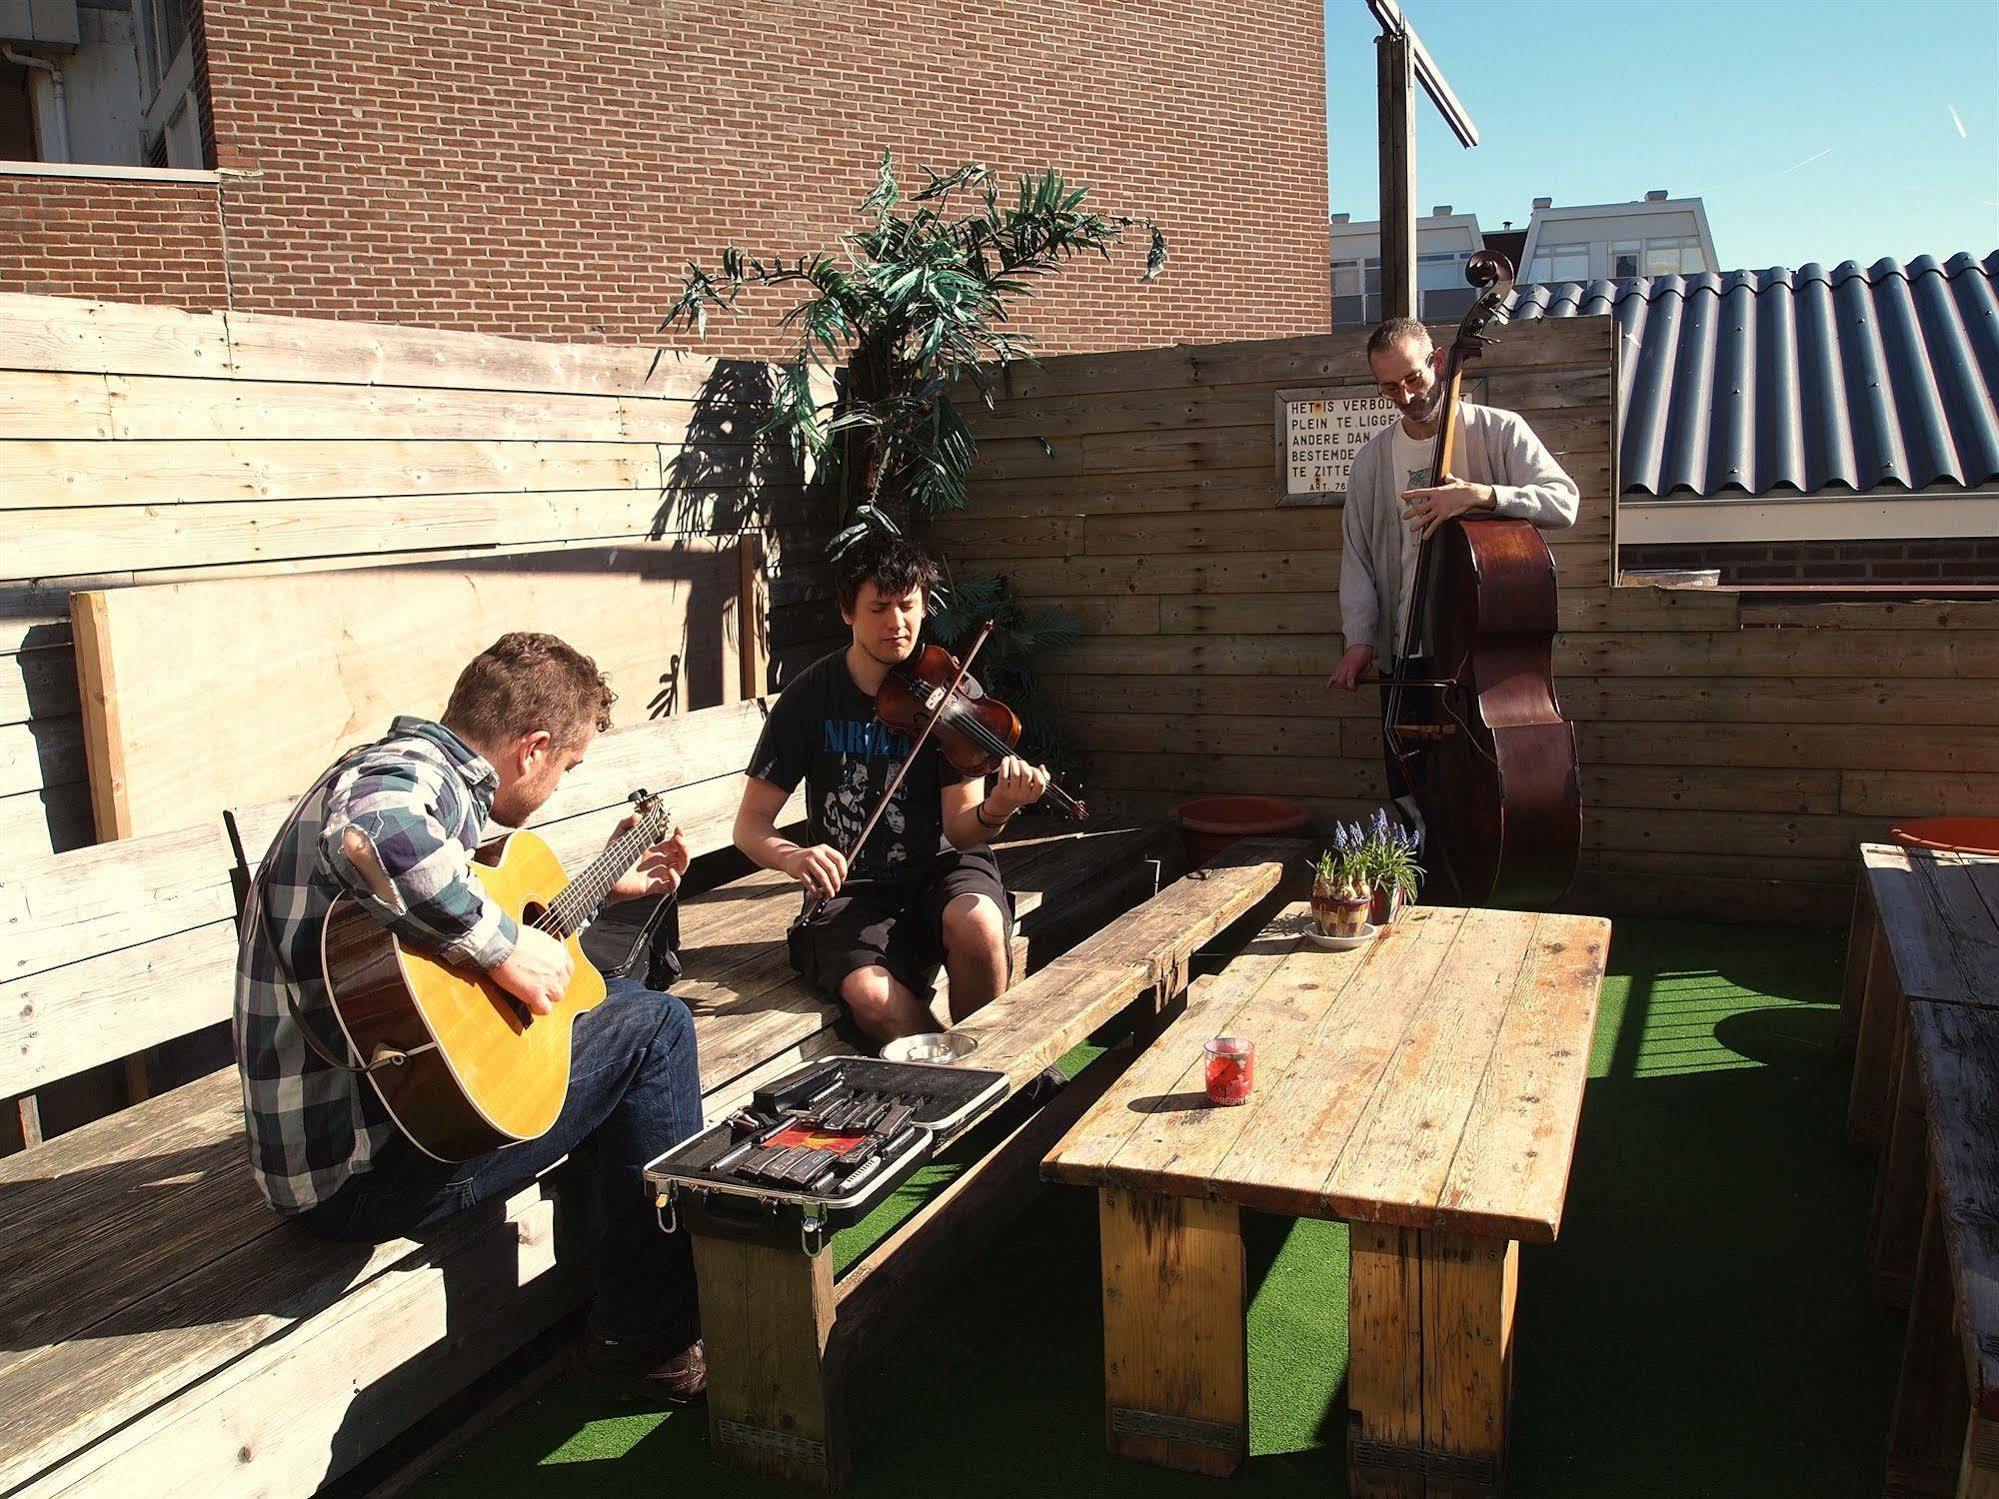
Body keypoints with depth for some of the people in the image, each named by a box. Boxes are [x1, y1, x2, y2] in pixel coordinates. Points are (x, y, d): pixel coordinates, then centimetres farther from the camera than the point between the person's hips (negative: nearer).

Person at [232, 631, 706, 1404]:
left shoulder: (409, 759, 12)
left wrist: (601, 885, 27)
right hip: (360, 1168, -10)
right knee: (654, 1025, -7)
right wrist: (506, 944, -32)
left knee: (616, 997, 20)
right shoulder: (421, 774, -19)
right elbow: (371, 836, -45)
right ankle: (645, 1334, 4)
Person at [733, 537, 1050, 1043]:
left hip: (938, 868, 1)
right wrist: (793, 857, -25)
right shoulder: (809, 698, -3)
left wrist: (995, 810, -35)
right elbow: (750, 825, -2)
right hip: (851, 888, 0)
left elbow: (959, 830, -11)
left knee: (978, 923, -34)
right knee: (872, 996, -31)